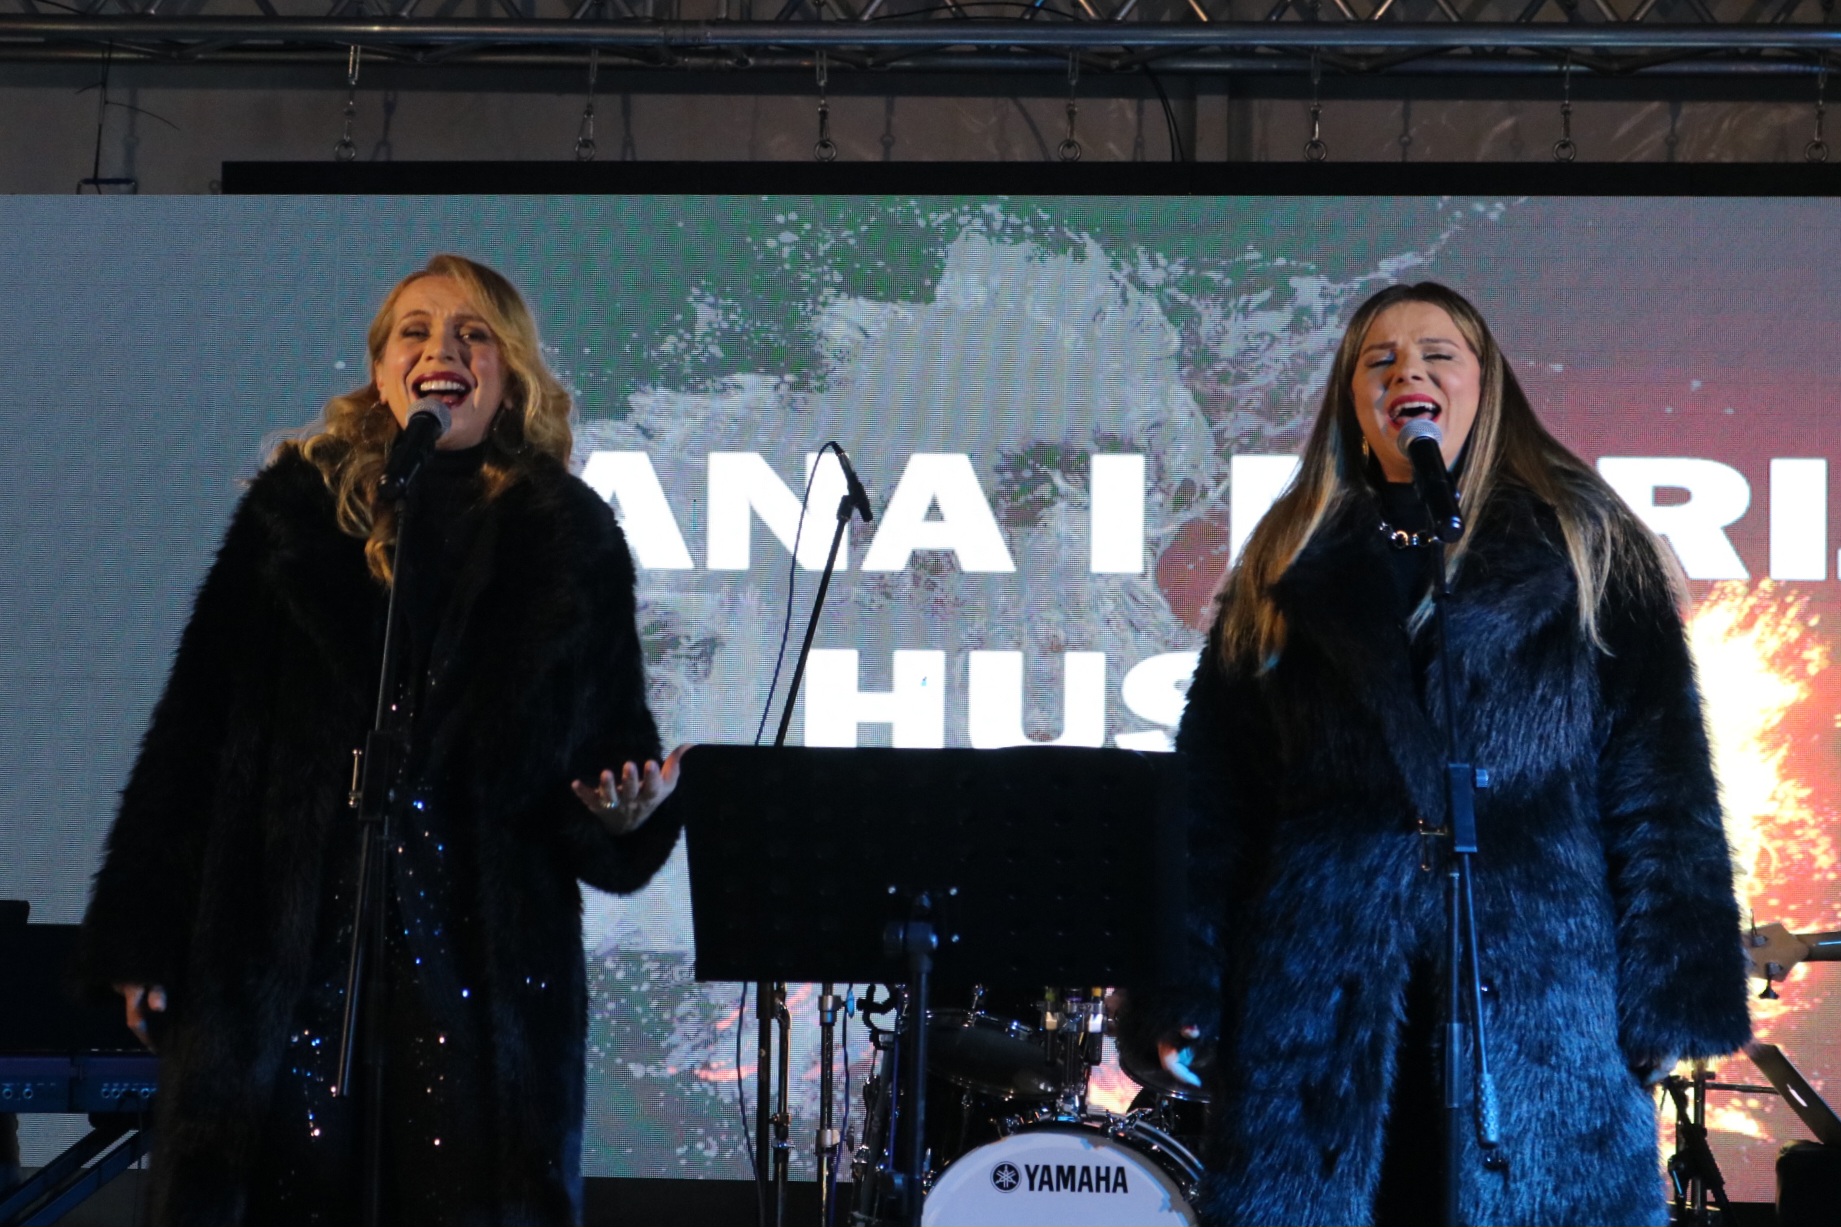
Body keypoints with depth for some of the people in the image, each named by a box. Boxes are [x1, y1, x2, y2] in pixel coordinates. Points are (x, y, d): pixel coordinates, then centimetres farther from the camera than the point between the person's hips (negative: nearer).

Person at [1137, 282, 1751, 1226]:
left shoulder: (1587, 551, 11)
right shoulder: (1288, 569, 16)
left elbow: (1660, 782, 4)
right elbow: (1214, 792, 12)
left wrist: (1671, 992, -5)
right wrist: (1186, 996, 3)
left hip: (1539, 988, -1)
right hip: (1317, 989, 2)